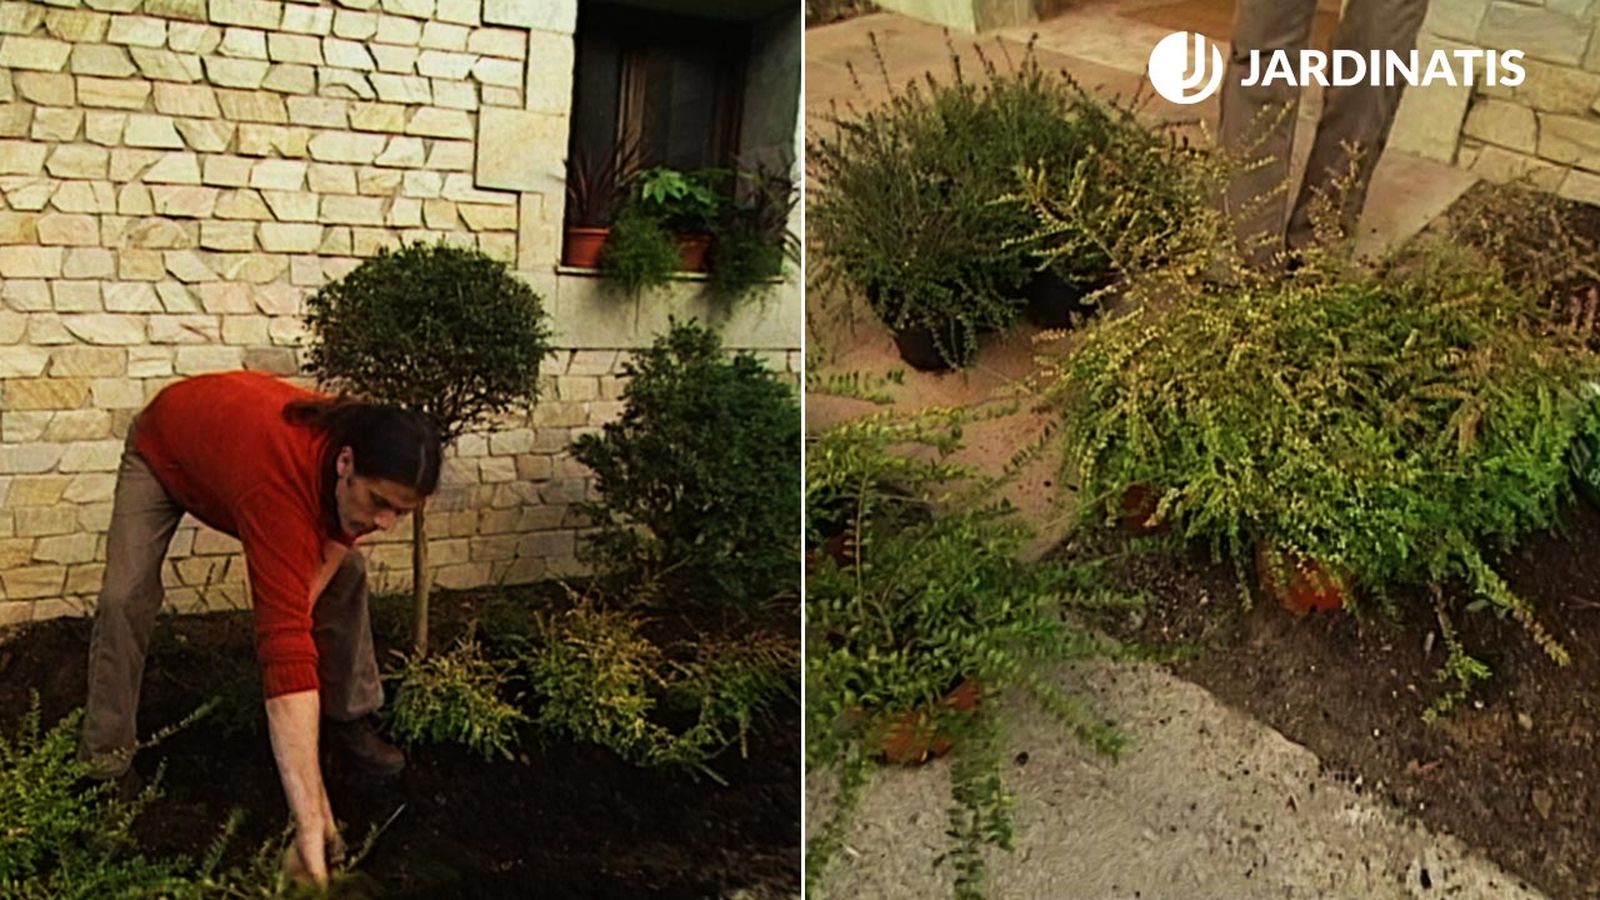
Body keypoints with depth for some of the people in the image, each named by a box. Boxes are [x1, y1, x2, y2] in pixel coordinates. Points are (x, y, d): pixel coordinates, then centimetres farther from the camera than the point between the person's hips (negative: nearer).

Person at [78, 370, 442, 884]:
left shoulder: (372, 456, -31)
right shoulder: (279, 484, -51)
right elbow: (286, 654, -56)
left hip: (250, 430, 5)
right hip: (164, 449, -5)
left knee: (345, 574, -5)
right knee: (126, 598, -16)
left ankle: (348, 719, 10)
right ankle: (106, 762, 3)